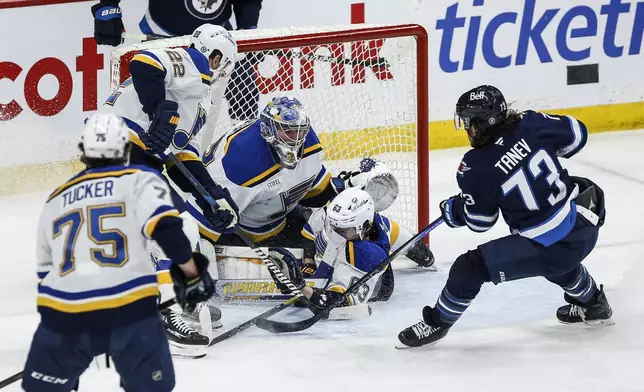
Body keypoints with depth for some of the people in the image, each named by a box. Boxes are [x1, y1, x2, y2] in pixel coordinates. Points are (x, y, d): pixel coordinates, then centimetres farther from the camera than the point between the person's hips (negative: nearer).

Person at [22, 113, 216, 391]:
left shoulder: (55, 199, 22)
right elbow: (165, 226, -11)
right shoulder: (139, 179, 7)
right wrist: (192, 271, 0)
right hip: (129, 308, -3)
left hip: (64, 312, 3)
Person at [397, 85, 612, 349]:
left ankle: (437, 322, 18)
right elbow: (576, 134, 10)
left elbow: (479, 221, -1)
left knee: (471, 267, -1)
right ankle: (592, 304, 60)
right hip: (587, 226, 7)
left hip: (552, 249, -7)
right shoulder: (530, 124, -6)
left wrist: (452, 210, 19)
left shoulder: (475, 169, -16)